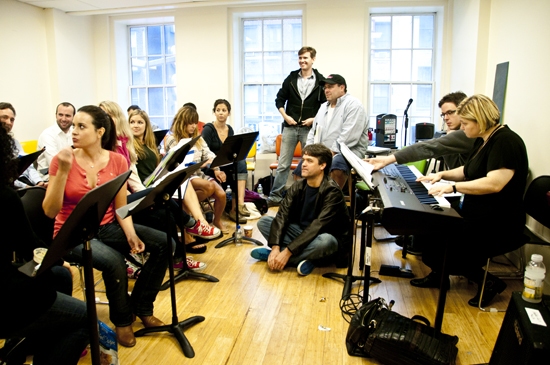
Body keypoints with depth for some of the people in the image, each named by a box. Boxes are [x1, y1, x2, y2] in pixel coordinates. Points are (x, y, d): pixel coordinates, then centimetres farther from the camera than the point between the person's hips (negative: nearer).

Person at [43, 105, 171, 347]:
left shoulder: (118, 161, -3)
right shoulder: (63, 160, -10)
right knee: (113, 261, -33)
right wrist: (63, 171, -24)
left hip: (107, 227, 4)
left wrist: (131, 234, -19)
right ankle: (122, 319, -2)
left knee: (164, 243, -14)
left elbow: (121, 207, -1)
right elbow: (50, 211, -15)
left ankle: (141, 306, 5)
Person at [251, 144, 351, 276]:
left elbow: (317, 227, -31)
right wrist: (275, 247, -28)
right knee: (264, 221, -7)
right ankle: (303, 258, -19)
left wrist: (287, 252, -34)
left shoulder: (332, 192, -22)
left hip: (327, 239, -5)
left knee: (324, 241, -40)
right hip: (301, 233, 6)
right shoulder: (297, 187, -5)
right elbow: (282, 216, -13)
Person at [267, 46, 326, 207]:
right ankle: (275, 196, 9)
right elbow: (279, 100, 10)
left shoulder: (320, 80, 0)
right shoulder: (291, 78, 6)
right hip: (290, 127, 2)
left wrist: (314, 119, -9)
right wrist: (285, 116, -4)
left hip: (309, 128, -1)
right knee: (283, 164, 3)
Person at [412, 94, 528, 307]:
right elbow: (468, 172, 24)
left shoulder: (506, 142, -20)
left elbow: (494, 183, -32)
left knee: (435, 250, -19)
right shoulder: (483, 140, 11)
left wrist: (453, 187, -26)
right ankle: (439, 275, 22)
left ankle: (489, 282, 1)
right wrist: (442, 175, 9)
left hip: (499, 225, -10)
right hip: (476, 215, 10)